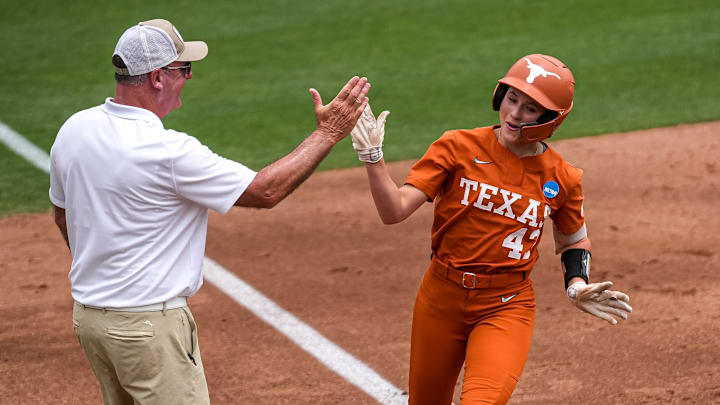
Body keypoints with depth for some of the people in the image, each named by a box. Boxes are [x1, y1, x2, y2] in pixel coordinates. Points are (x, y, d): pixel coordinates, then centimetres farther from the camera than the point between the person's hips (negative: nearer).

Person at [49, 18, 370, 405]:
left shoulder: (73, 130, 1)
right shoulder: (168, 151, -23)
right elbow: (265, 191, -17)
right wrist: (328, 133, -10)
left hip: (87, 315, 9)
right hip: (149, 327, -9)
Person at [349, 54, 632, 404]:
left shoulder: (561, 178, -3)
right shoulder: (459, 147, -7)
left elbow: (573, 241, 15)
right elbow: (394, 211, -14)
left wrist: (577, 286, -3)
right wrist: (372, 157, -27)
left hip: (507, 306, -1)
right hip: (441, 297, 1)